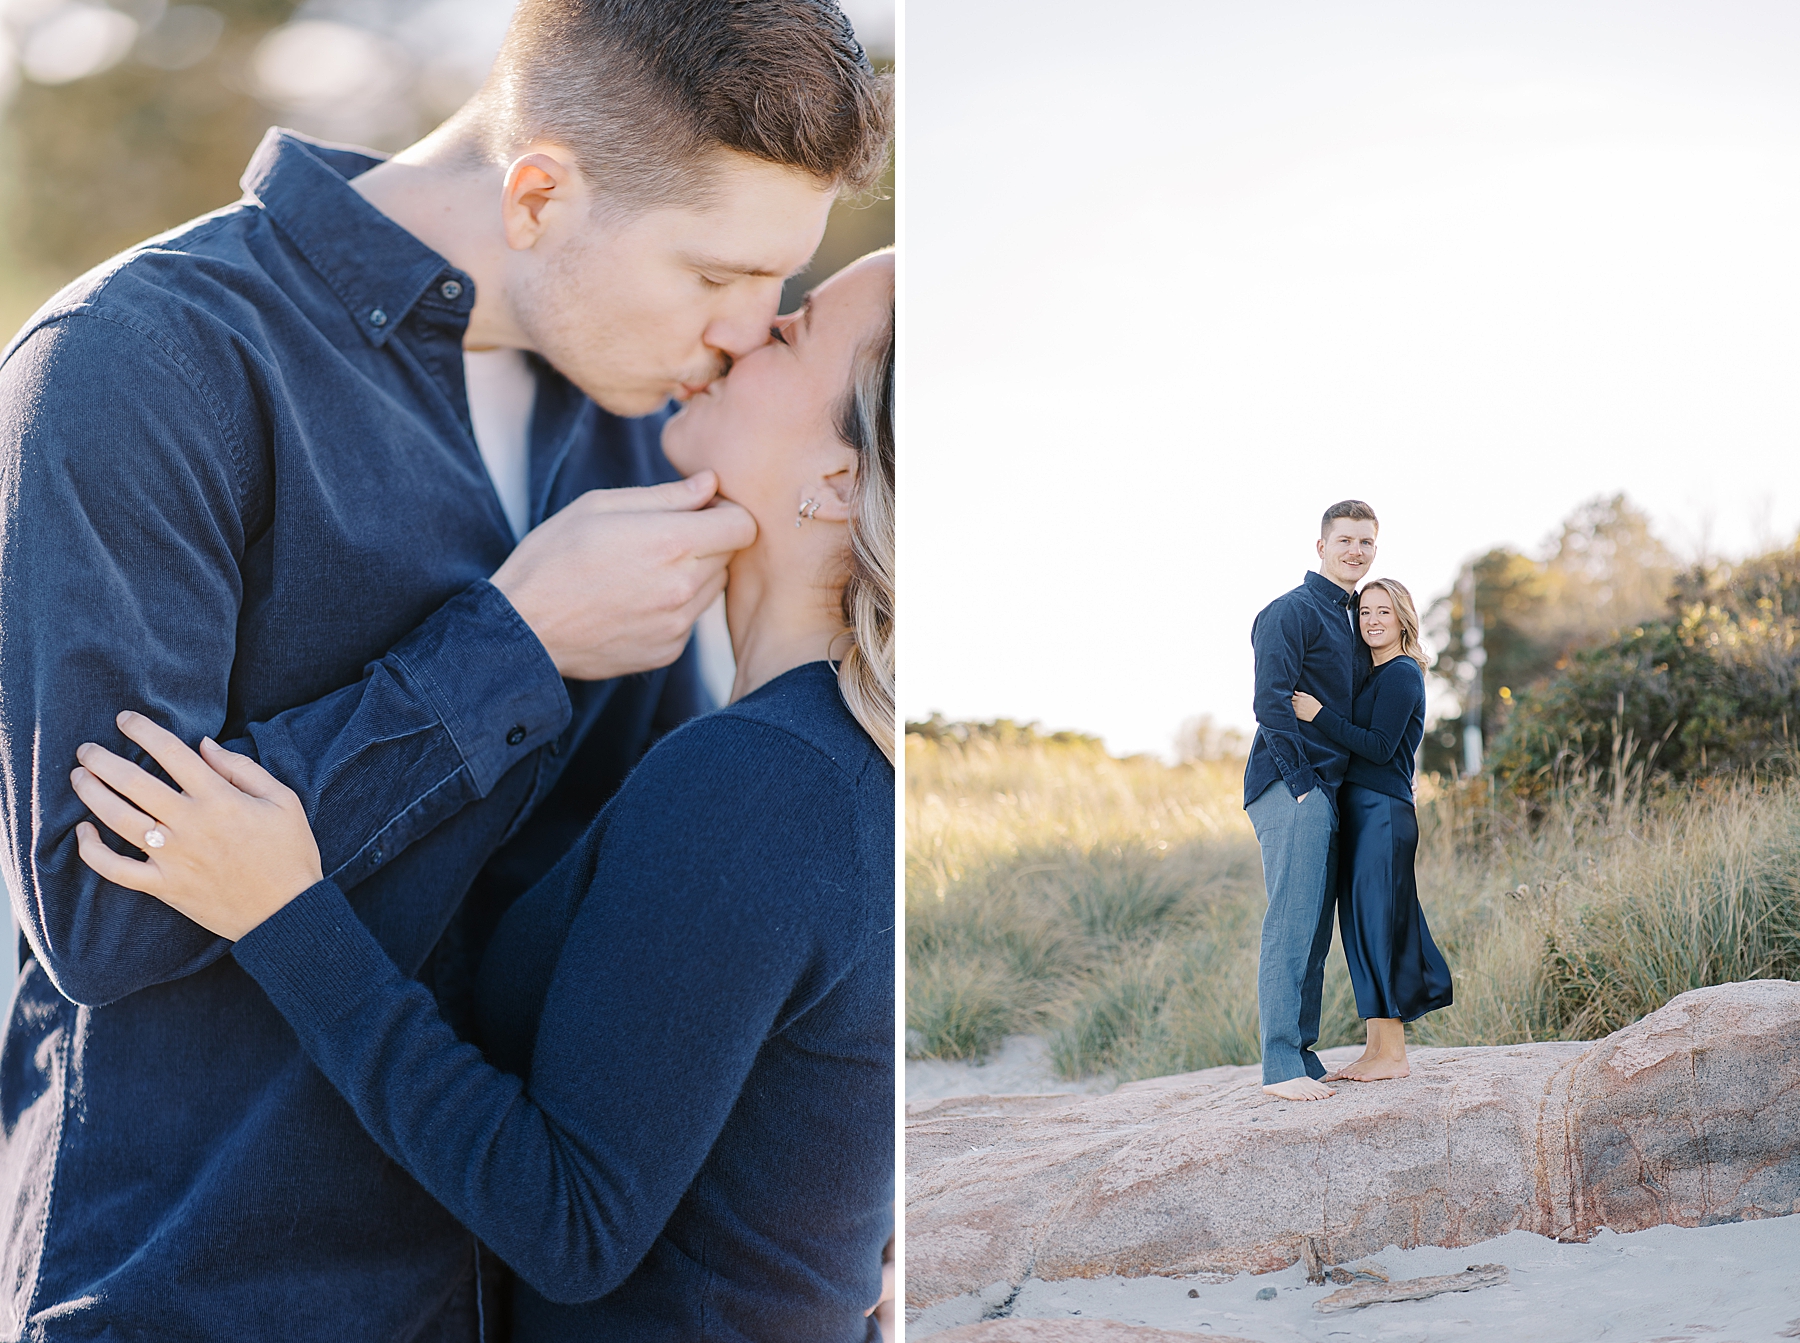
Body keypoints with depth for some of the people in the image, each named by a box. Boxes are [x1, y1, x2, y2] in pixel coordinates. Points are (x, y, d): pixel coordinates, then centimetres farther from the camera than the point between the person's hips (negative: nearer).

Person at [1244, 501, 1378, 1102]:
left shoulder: (1351, 621, 21)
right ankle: (1280, 1064, -12)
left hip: (1325, 791, 9)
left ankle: (1303, 1056, 13)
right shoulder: (1291, 612, -7)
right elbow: (1272, 702, -15)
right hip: (1290, 786, -9)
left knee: (1315, 930, 9)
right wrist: (1300, 781, -17)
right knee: (1292, 924, -11)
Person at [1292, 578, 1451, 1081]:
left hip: (1383, 814, -9)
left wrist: (1318, 715, -20)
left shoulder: (1400, 674, -8)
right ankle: (1378, 1049, 13)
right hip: (1358, 813, 9)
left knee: (1377, 924, -7)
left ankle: (1392, 1055, -3)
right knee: (1361, 927, 9)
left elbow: (1379, 747, -17)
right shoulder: (1374, 676, 20)